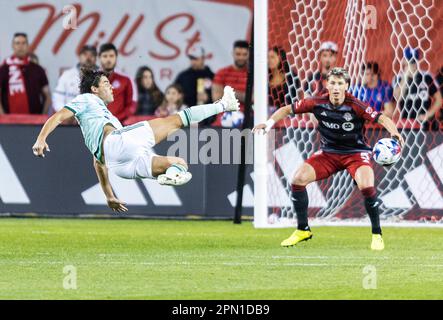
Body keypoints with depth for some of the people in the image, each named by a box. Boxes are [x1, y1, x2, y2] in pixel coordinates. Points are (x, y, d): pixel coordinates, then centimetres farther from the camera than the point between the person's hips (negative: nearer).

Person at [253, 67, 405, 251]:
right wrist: (269, 123, -18)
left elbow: (382, 119, -29)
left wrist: (394, 133, -49)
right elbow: (288, 110, -3)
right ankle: (302, 230, 6)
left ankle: (377, 235, -9)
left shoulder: (355, 106, -22)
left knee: (366, 186, -29)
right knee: (298, 179, -12)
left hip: (356, 153, -4)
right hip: (328, 152, 4)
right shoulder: (318, 103, -13)